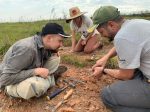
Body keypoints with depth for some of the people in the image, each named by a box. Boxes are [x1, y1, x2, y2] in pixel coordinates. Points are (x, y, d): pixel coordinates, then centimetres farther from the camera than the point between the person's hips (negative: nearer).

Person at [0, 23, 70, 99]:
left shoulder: (44, 46, -9)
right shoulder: (27, 48, -33)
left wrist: (53, 53, -13)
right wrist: (36, 71, -32)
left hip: (32, 76, 7)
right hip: (12, 83, -6)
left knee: (55, 59, -3)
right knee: (38, 85, -37)